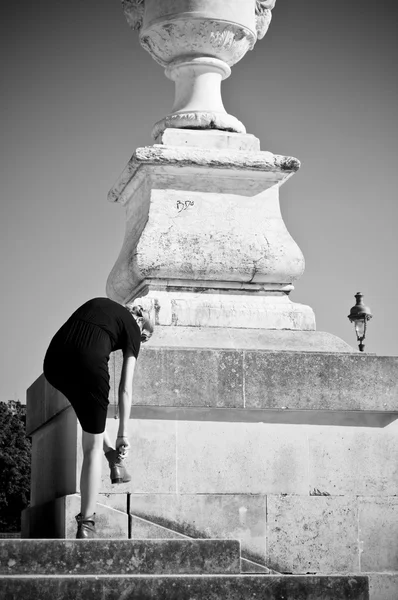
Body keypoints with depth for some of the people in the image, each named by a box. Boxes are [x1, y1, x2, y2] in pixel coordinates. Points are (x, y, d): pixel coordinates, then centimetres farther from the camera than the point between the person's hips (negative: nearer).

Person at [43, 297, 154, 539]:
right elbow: (125, 389, 14)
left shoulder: (99, 302, 32)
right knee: (92, 447, 9)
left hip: (54, 360, 4)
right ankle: (86, 524, 8)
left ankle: (112, 456, 29)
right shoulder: (132, 329, 18)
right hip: (89, 362, -4)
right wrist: (124, 433, 18)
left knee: (90, 408, 39)